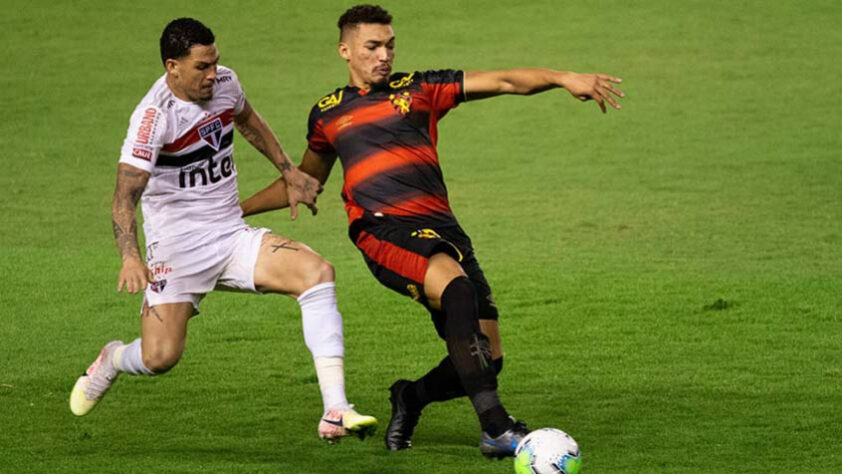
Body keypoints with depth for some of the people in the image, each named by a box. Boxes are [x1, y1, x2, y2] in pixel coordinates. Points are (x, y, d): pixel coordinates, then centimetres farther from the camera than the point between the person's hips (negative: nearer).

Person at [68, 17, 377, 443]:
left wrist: (289, 173, 26)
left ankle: (335, 412, -23)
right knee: (160, 357, -17)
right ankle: (112, 360, 26)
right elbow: (125, 196, -26)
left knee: (317, 271, -19)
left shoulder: (224, 83, 1)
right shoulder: (155, 115, -19)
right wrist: (130, 258, -42)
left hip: (234, 238, 6)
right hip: (177, 245, -5)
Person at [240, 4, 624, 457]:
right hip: (382, 230, -3)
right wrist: (237, 208, 29)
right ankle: (495, 428, -39)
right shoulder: (327, 114, 17)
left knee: (487, 359, -4)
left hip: (440, 227, 3)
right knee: (456, 286, -34)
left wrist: (563, 78, -9)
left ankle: (411, 398, 29)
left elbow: (503, 81, 6)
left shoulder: (418, 88, 14)